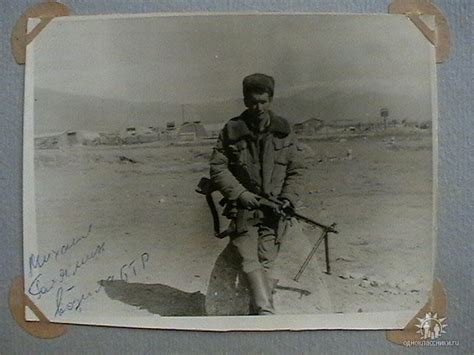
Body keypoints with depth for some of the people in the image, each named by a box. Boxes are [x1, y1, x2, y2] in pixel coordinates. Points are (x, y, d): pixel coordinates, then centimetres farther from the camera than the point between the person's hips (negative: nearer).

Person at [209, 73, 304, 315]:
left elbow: (296, 170, 10)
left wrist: (288, 199, -4)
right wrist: (240, 193, -11)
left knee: (266, 262, -5)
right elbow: (218, 168, 1)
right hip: (244, 205, -1)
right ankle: (267, 312, -17)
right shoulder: (232, 131, 3)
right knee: (249, 259, -14)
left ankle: (260, 309, 3)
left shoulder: (283, 131, 7)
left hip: (274, 208, 1)